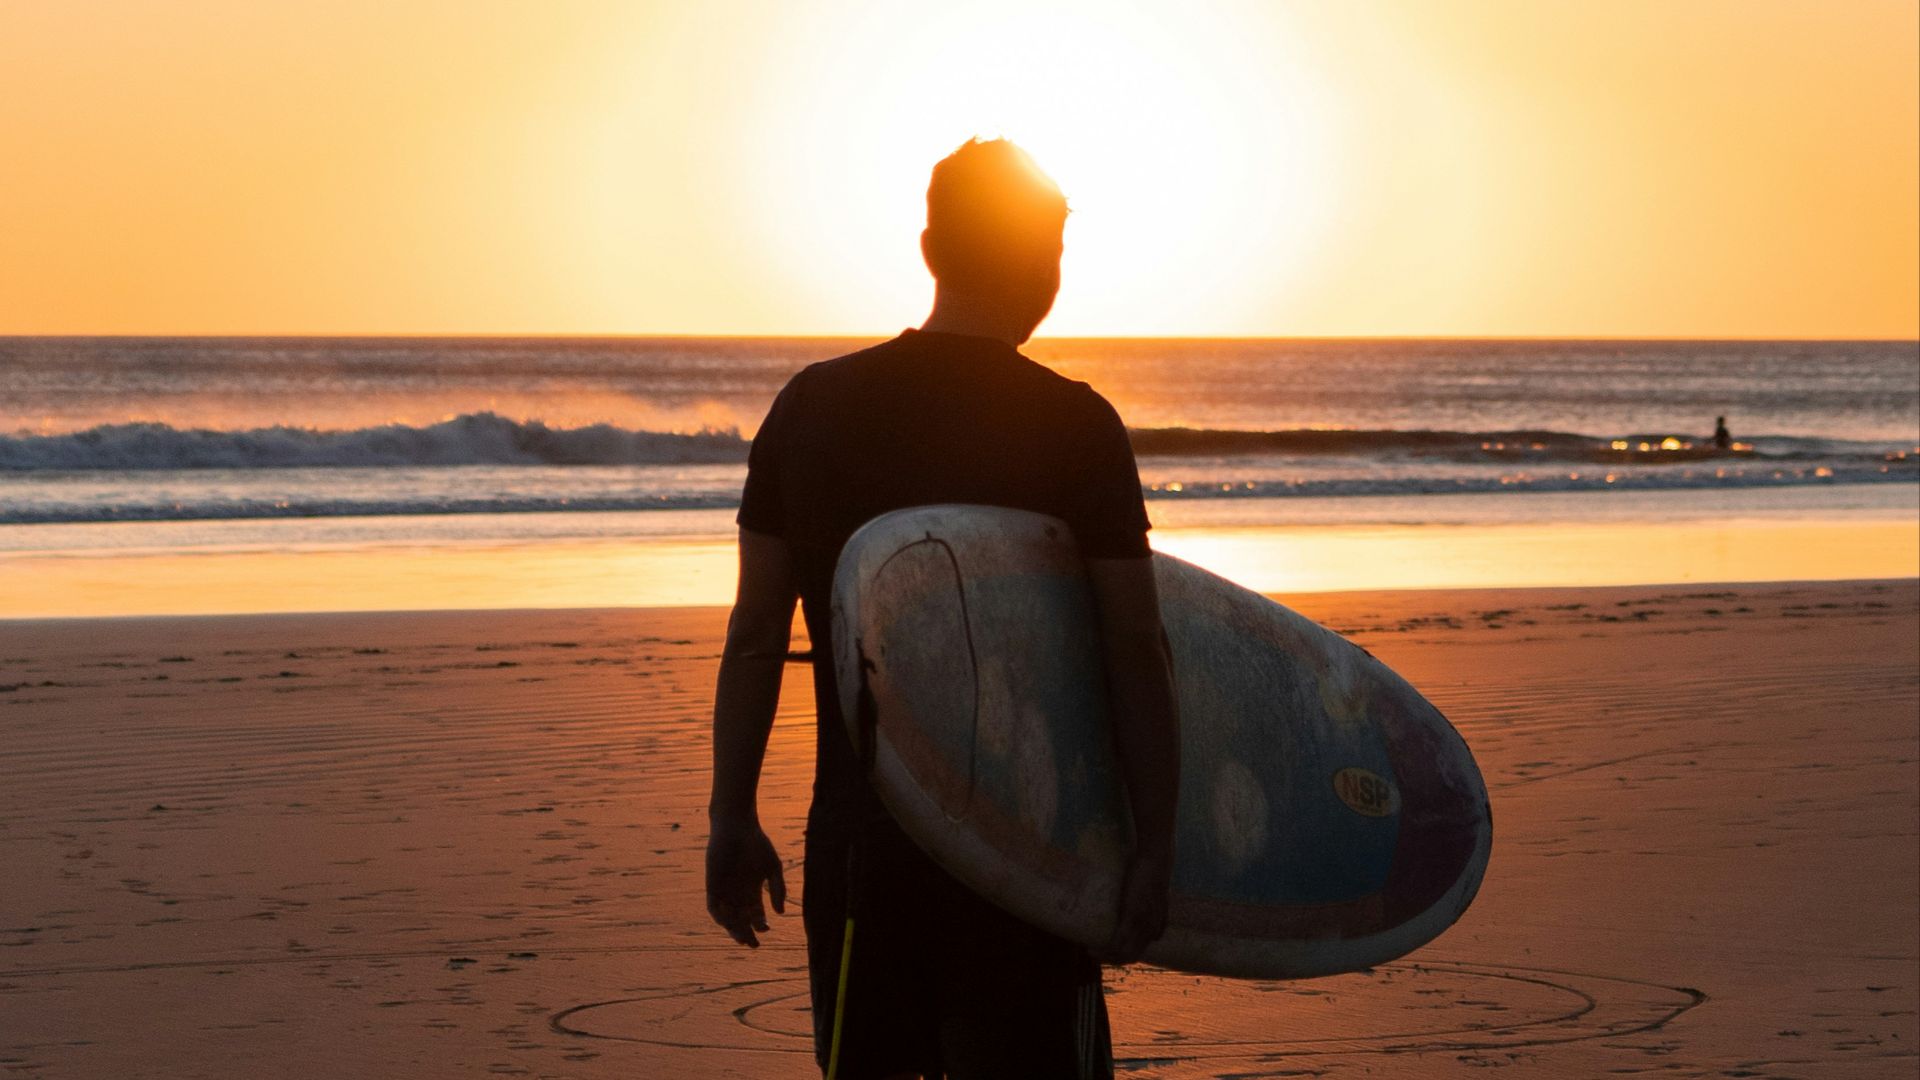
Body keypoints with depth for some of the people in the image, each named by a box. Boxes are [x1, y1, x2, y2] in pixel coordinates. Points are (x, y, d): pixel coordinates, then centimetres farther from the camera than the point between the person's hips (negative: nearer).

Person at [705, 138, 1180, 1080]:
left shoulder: (812, 404, 2)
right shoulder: (1077, 425, -8)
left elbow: (754, 634, 3)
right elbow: (1135, 649, -10)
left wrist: (732, 819, 10)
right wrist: (1153, 846, -5)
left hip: (855, 836, 4)